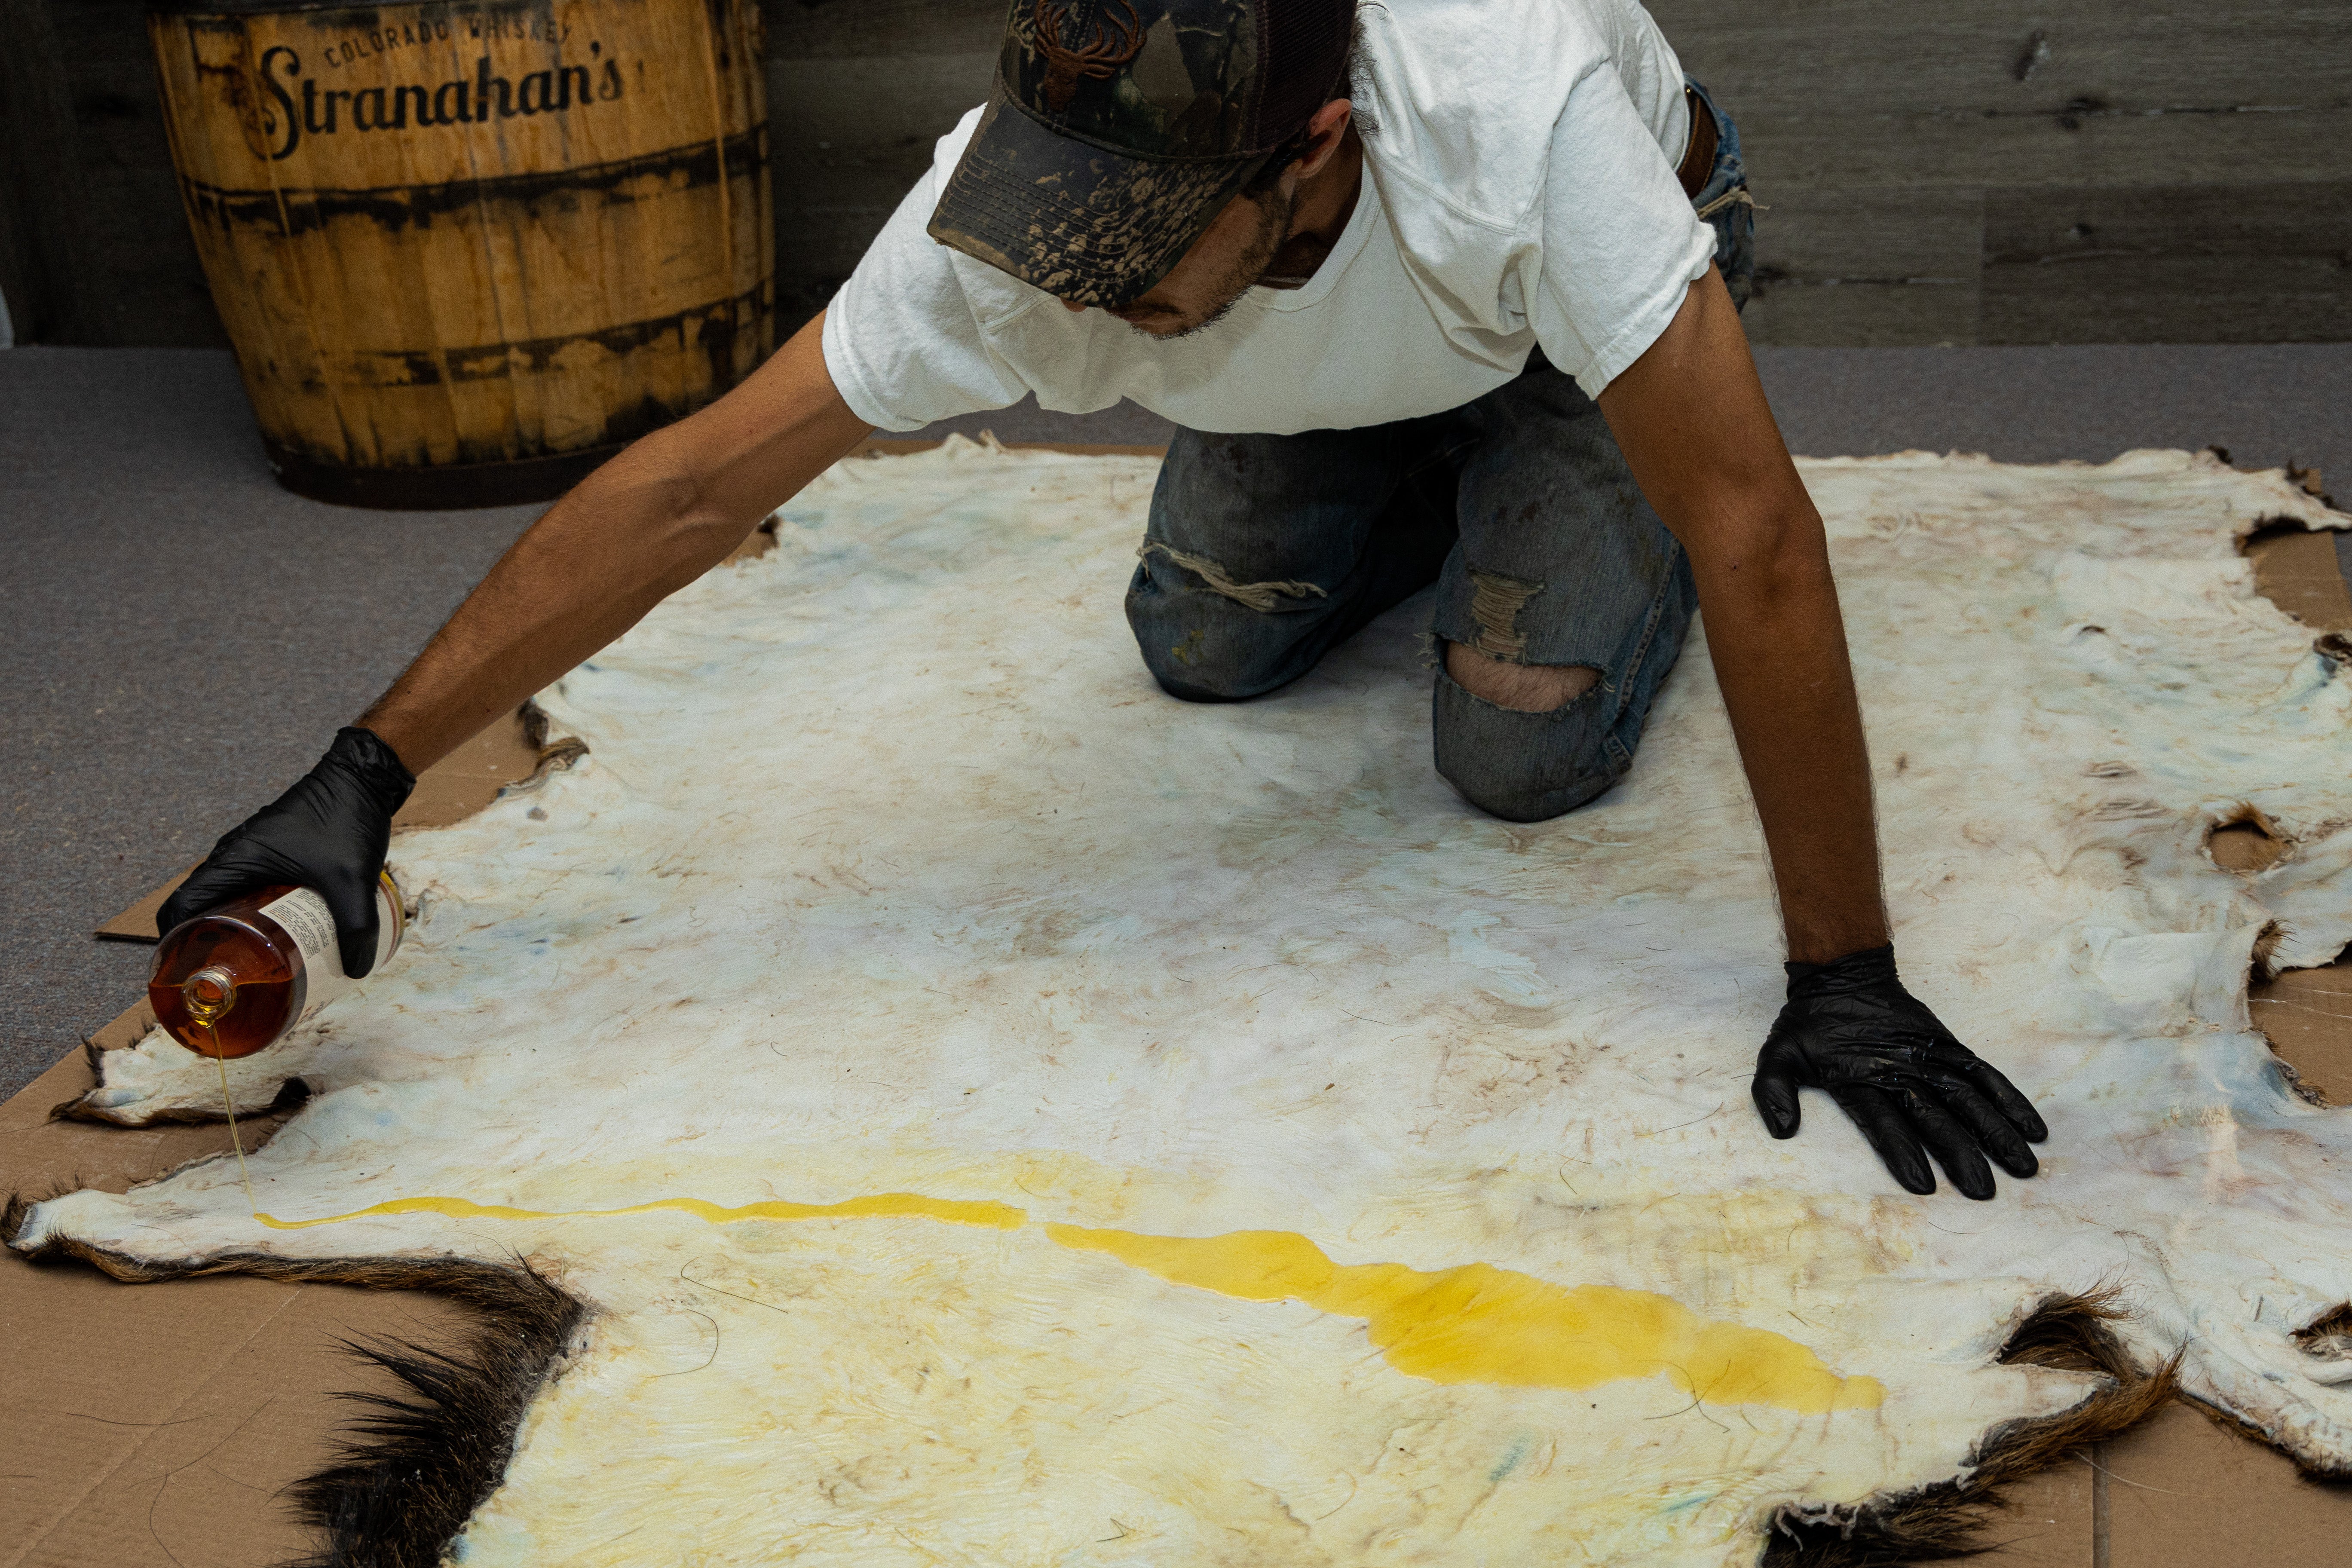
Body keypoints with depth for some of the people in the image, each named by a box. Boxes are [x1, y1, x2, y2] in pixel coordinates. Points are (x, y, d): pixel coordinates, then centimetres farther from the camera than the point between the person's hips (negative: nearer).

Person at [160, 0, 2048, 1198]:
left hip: (1614, 269, -3)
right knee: (1208, 648, -2)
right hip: (1339, 359, 4)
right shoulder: (1015, 204, -36)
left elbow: (1758, 532, -47)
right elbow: (697, 485, -32)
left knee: (1524, 750, -17)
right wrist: (368, 773, -34)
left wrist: (1846, 981, -45)